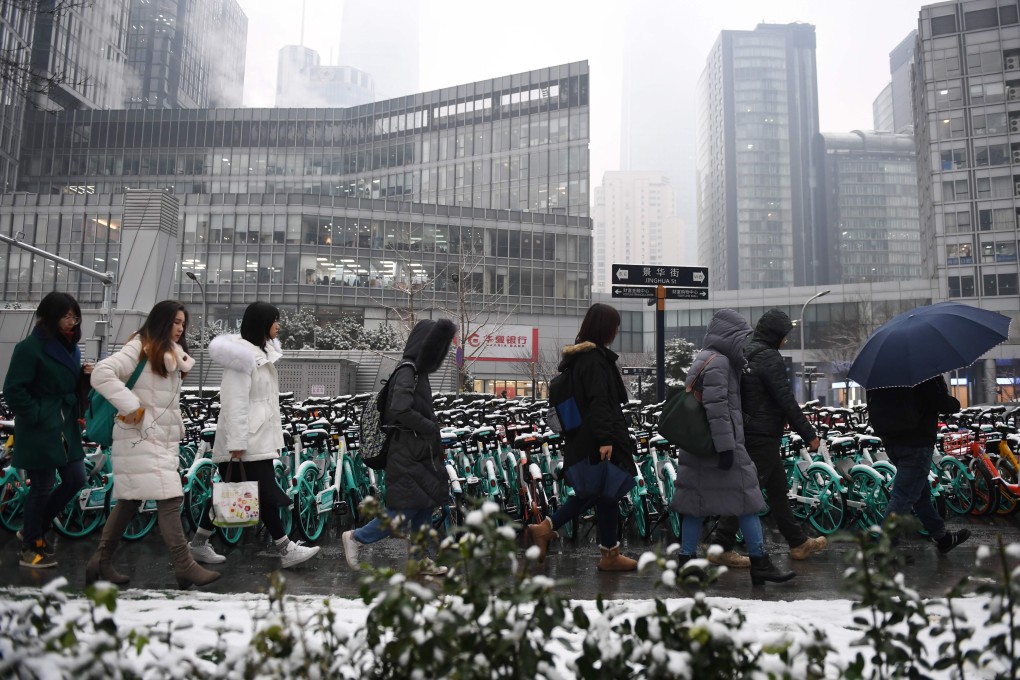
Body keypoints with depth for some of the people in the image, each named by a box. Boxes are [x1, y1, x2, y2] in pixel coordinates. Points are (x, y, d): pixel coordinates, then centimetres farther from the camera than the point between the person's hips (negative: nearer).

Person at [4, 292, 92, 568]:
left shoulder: (70, 347, 11)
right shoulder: (30, 347, -13)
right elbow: (13, 390, -16)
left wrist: (85, 376, -3)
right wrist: (37, 416, -15)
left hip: (66, 426, 8)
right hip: (40, 429, -8)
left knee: (76, 479, 8)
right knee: (43, 486, 1)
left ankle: (33, 530, 28)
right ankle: (30, 548, 19)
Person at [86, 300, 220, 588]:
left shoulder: (172, 356, 17)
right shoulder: (139, 349, -11)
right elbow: (101, 374, -23)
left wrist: (177, 427, 16)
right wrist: (131, 406, -24)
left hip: (161, 439, 9)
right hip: (141, 438, -9)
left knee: (130, 500, 14)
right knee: (169, 499, -12)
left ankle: (101, 561, 26)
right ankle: (185, 567, -11)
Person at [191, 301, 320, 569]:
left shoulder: (263, 352, 16)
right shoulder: (243, 354, -15)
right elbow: (236, 402, -20)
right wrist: (236, 444, -23)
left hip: (259, 438, 10)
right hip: (247, 441, -10)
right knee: (266, 494, -3)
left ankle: (199, 543, 24)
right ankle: (285, 550, 4)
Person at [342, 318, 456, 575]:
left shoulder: (418, 372, 10)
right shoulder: (407, 372, -18)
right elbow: (400, 411, -28)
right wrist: (431, 428, -17)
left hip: (421, 455, 9)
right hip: (408, 456, -9)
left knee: (424, 506, 13)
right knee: (405, 511, -3)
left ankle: (420, 560, 24)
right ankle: (356, 538, 13)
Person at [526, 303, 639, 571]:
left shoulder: (578, 356, 14)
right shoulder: (595, 359, -17)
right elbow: (598, 401, -24)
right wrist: (605, 439, -27)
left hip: (582, 439, 10)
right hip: (597, 440, -10)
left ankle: (545, 528, 13)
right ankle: (609, 555, 15)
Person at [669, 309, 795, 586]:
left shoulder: (704, 359, 19)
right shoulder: (718, 362, -13)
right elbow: (717, 407, -21)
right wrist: (726, 446, -22)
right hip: (716, 447, -10)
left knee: (696, 502, 10)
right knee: (747, 500, 0)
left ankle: (686, 559, 13)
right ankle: (759, 563, 8)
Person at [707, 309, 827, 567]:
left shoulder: (744, 353, 12)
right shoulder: (770, 357, -17)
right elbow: (786, 400, -18)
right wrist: (809, 434, -12)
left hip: (748, 433, 10)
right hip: (763, 437, -10)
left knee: (778, 490, 17)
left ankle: (799, 543, 29)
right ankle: (721, 547, 1)